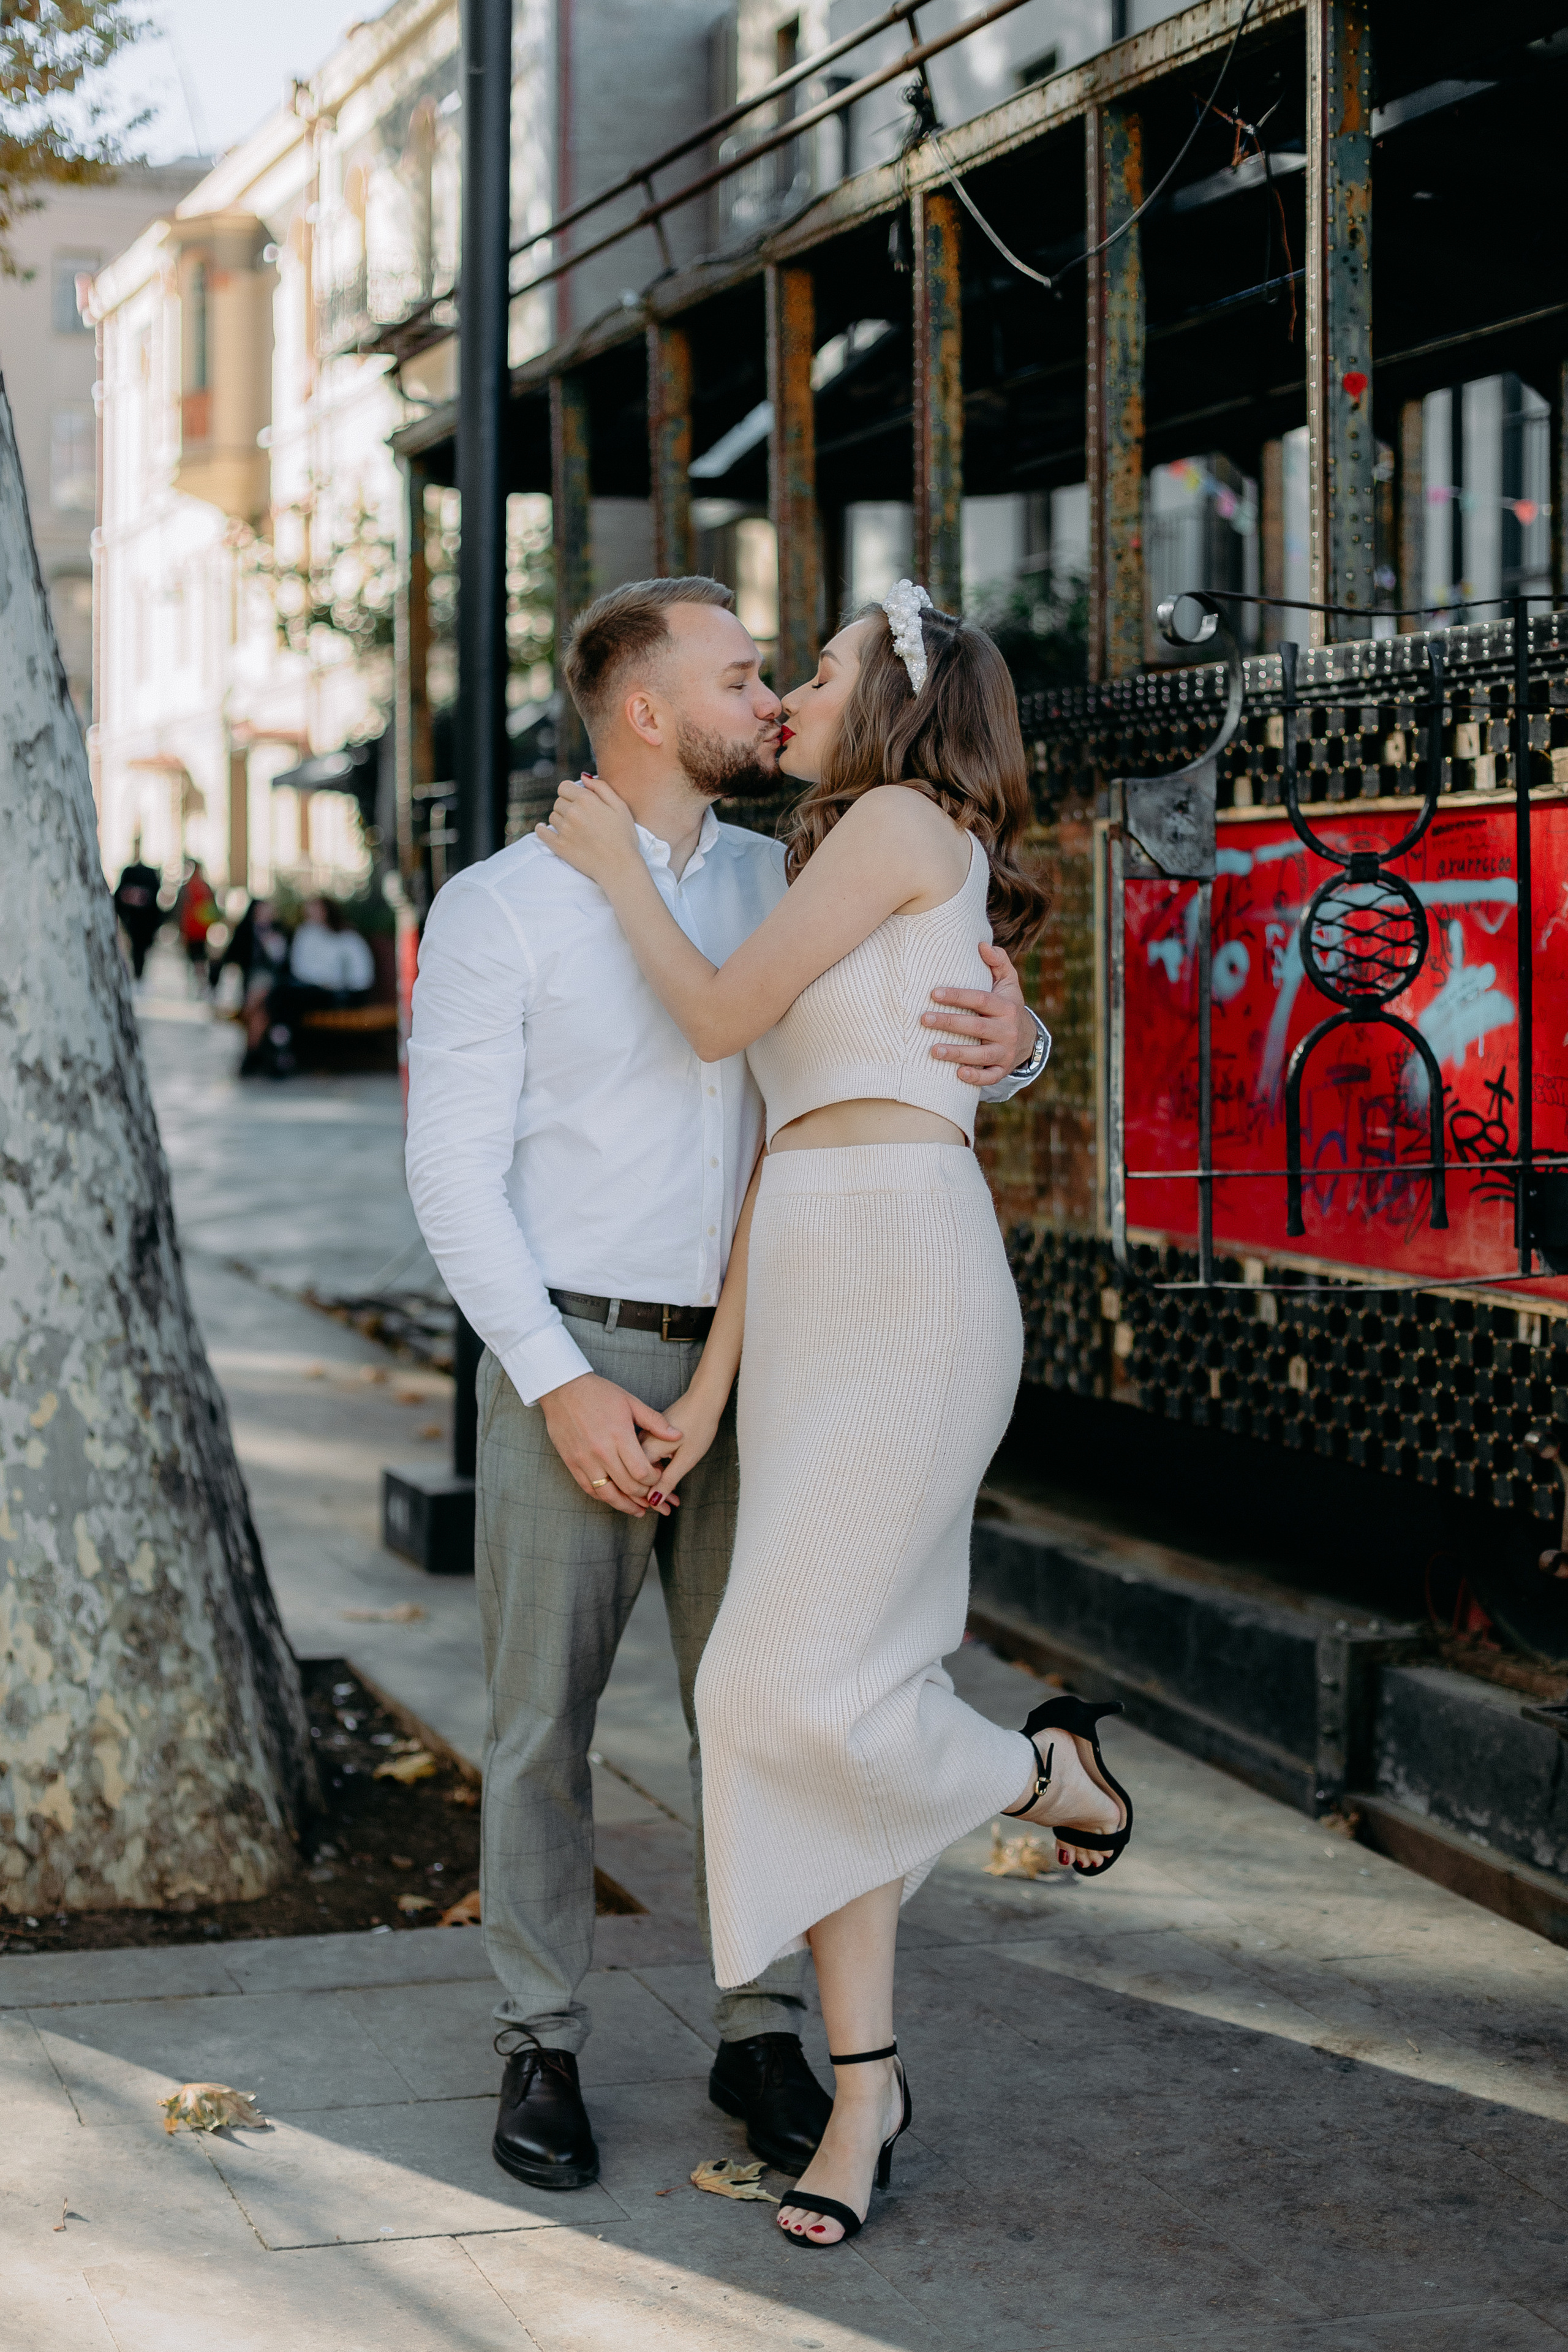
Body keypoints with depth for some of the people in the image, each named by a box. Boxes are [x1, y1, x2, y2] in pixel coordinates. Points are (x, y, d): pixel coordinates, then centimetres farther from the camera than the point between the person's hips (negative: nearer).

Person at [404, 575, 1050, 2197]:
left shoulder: (781, 889, 9)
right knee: (542, 1716, 3)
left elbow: (931, 1059, 11)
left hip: (743, 1363, 4)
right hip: (569, 1361, -4)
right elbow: (455, 1172, -8)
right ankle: (541, 2048, 17)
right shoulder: (498, 908, -5)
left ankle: (761, 2036, 18)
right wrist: (560, 1386, -17)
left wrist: (1013, 1044, -16)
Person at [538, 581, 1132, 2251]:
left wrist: (615, 864, 11)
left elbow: (721, 1018, -4)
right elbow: (784, 1140, 16)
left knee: (801, 1686, -12)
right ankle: (863, 2087, 12)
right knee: (797, 1690, 5)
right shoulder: (850, 919, 24)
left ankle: (1052, 1770, 16)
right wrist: (712, 1385, 8)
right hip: (805, 1296, 9)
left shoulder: (904, 816, -1)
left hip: (910, 1282, -9)